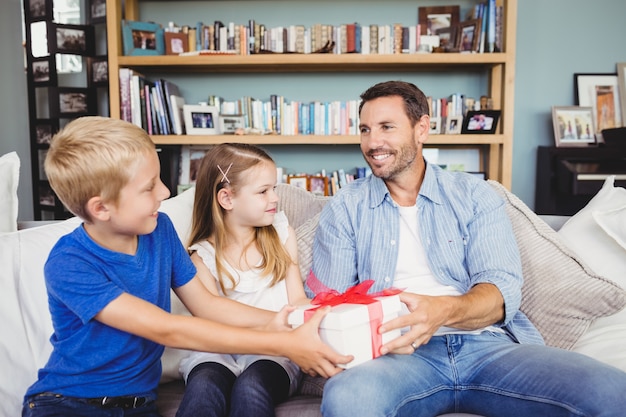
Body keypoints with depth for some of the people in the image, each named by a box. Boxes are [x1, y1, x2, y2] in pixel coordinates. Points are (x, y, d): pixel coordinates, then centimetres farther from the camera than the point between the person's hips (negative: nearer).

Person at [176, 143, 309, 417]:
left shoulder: (281, 232, 9)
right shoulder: (203, 255, 1)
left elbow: (297, 298, 7)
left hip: (273, 352, 1)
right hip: (220, 352, 0)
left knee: (250, 389, -31)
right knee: (203, 388, -32)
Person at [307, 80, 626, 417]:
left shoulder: (475, 196, 9)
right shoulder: (345, 208, 9)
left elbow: (502, 289, -3)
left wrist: (443, 311, -25)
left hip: (489, 344, 2)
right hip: (399, 352, -1)